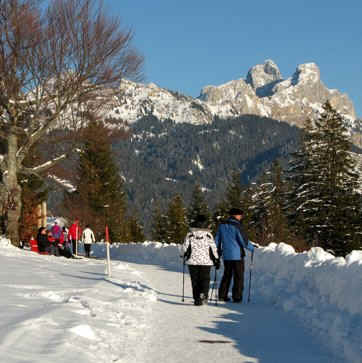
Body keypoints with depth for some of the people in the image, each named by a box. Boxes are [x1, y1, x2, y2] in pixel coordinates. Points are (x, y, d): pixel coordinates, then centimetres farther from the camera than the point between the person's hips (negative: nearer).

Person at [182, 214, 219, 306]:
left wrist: (185, 255, 20)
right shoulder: (208, 235, -4)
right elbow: (213, 248, -1)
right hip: (206, 261, -1)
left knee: (195, 280, 9)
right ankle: (203, 294, -16)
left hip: (192, 261, 1)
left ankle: (197, 299, 6)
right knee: (205, 279, 7)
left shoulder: (190, 234, -2)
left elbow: (185, 247, 2)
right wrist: (216, 259, 9)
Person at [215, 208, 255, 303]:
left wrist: (219, 251, 28)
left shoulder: (222, 226, 7)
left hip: (226, 256, 6)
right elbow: (244, 240, -14)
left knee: (227, 275, 17)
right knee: (238, 277, 2)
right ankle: (237, 297, 0)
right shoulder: (237, 226, -13)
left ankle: (222, 295, 15)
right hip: (237, 255, -6)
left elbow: (217, 240, 13)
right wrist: (251, 247, 4)